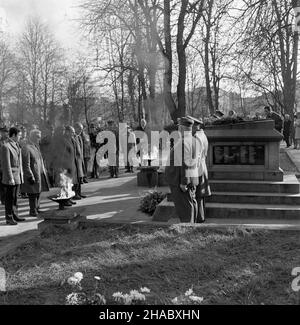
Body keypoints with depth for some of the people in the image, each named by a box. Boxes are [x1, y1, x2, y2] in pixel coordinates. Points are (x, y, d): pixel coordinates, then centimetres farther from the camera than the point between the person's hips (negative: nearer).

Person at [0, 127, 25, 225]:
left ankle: (15, 216, 23)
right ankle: (9, 219, 9)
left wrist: (21, 175, 15)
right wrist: (10, 178, -18)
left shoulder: (17, 146, 12)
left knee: (15, 198, 14)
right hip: (10, 177, -8)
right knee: (9, 198, 1)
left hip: (18, 177, 8)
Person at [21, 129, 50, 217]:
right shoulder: (26, 149, -15)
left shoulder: (36, 147, 13)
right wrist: (30, 177, -20)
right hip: (33, 175, -9)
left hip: (40, 174, 9)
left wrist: (44, 172, 18)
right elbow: (26, 165, -17)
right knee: (33, 194, -2)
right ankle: (32, 211, 8)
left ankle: (37, 209, 25)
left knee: (38, 192, 14)